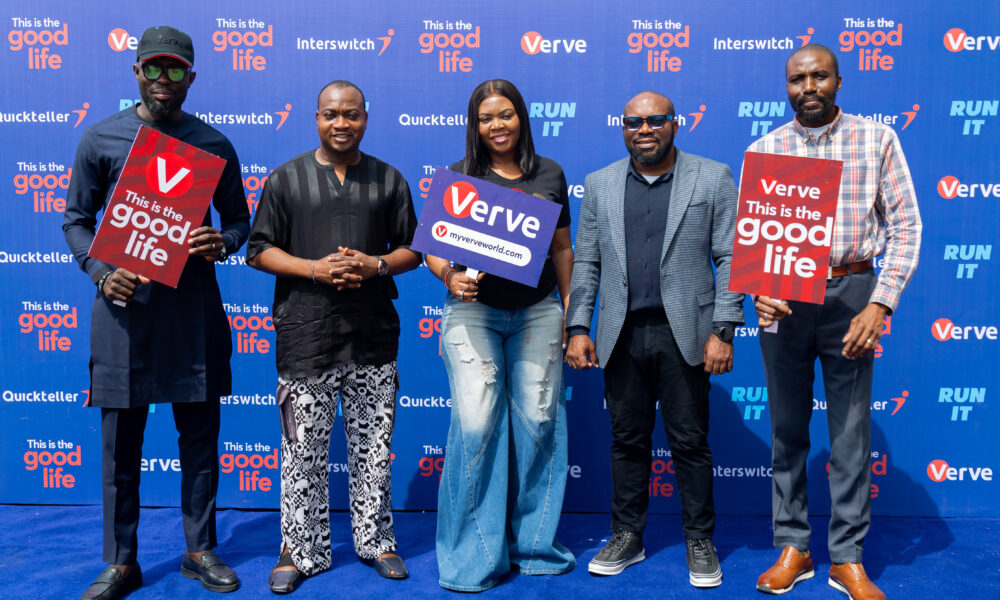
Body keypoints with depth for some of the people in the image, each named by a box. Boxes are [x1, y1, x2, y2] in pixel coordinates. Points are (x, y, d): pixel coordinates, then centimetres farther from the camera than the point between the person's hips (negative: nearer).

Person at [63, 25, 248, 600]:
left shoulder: (214, 145, 6)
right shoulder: (101, 140, 4)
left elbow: (239, 217, 13)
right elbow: (76, 220, 8)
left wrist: (222, 243, -10)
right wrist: (102, 271, -10)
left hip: (194, 309, 1)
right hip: (124, 306, -1)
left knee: (200, 436, 8)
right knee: (121, 443, 6)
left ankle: (201, 551, 24)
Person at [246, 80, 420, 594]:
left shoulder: (389, 180, 10)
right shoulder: (287, 179, 5)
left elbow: (411, 249, 12)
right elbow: (259, 250, 3)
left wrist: (377, 265, -9)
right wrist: (315, 268, -12)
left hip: (373, 336, 2)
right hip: (306, 335, -1)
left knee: (373, 445, 10)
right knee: (304, 448, 4)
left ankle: (375, 541, 25)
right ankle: (301, 550, 18)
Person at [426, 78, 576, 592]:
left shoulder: (549, 175, 11)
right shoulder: (458, 177, 6)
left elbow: (561, 248, 16)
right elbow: (434, 247, 4)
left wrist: (570, 309, 13)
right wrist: (449, 276, -16)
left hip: (537, 312, 2)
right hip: (474, 311, -2)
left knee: (538, 420, 2)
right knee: (476, 422, -8)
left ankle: (532, 541, 21)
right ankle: (474, 554, 8)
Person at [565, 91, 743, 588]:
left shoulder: (713, 178, 3)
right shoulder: (599, 184, 11)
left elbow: (730, 259, -1)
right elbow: (586, 263, 11)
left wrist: (723, 331, -9)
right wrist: (577, 328, 3)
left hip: (683, 332, -2)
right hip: (622, 335, 3)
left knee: (690, 441, 5)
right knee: (627, 439, 11)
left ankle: (699, 542, 20)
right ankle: (627, 537, 25)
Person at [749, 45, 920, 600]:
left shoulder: (877, 139, 2)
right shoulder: (764, 149, 6)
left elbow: (905, 225, -1)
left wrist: (880, 305, -11)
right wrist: (757, 290, -12)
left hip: (850, 293, -1)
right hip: (783, 298, 2)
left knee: (851, 433, 4)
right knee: (787, 429, 9)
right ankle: (792, 548, 23)